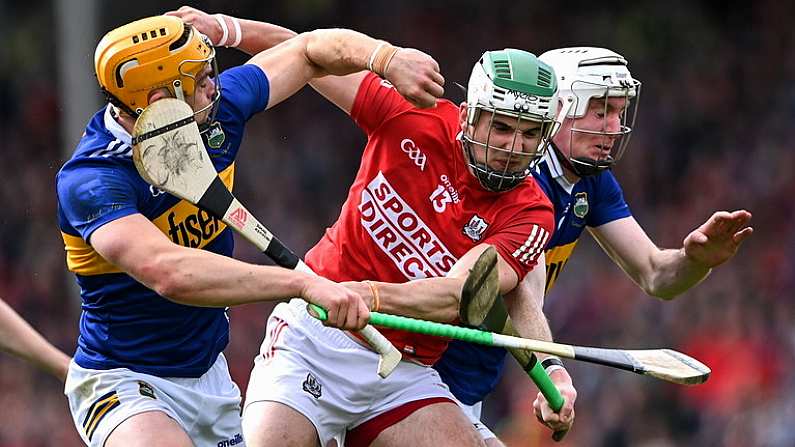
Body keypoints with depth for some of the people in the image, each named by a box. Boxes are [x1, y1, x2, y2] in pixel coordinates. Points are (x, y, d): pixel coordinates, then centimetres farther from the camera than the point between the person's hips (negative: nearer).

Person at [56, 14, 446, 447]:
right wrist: (304, 284, -48)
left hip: (210, 375, 8)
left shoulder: (214, 111, -5)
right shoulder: (89, 180, -27)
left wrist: (390, 60, -11)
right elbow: (168, 272, -43)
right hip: (123, 380, -8)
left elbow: (310, 50, 9)